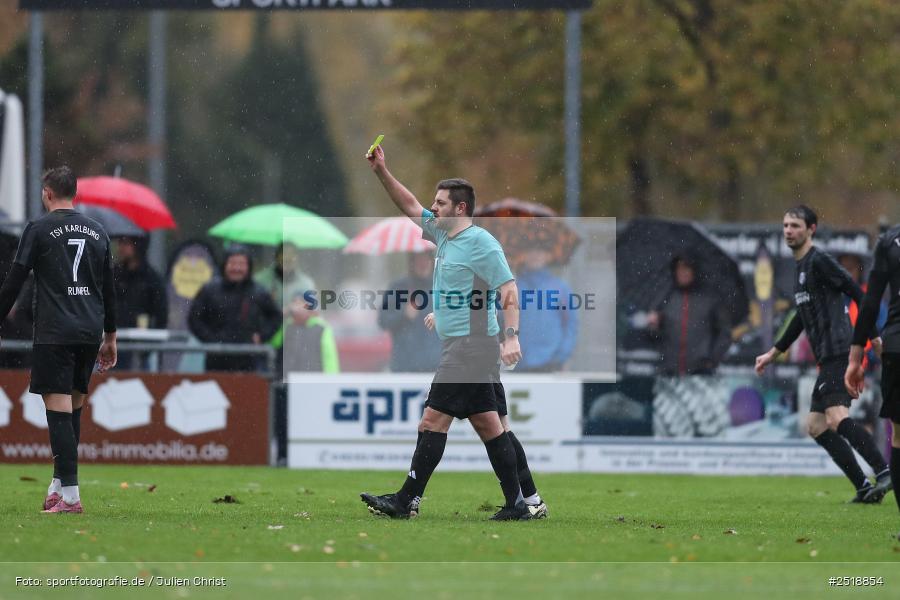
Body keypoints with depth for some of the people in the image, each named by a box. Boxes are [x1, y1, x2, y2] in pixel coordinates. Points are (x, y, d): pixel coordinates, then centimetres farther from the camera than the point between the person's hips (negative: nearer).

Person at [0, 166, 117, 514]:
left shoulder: (39, 230, -1)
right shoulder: (97, 232, 14)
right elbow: (109, 289, 18)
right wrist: (110, 337, 24)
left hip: (54, 332, -6)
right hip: (90, 332, 6)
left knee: (59, 409, -9)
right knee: (73, 408, 14)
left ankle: (70, 495, -17)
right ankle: (59, 484, 17)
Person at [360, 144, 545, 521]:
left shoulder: (481, 244, -11)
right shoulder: (443, 234, 15)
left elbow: (509, 290, -16)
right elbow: (410, 206, 25)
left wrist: (511, 337, -26)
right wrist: (381, 171, 16)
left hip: (470, 346, -9)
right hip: (461, 346, 9)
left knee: (433, 420, -8)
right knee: (489, 426, 9)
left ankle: (408, 500, -6)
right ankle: (528, 502, 10)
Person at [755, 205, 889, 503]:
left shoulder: (819, 261, -6)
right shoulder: (801, 266, 23)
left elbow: (857, 293, -14)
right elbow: (803, 316, 33)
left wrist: (872, 336, -21)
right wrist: (773, 353, 38)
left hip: (838, 352, -10)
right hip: (828, 357, 10)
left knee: (837, 418, -24)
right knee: (816, 426, 9)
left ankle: (883, 472, -33)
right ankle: (864, 488, 5)